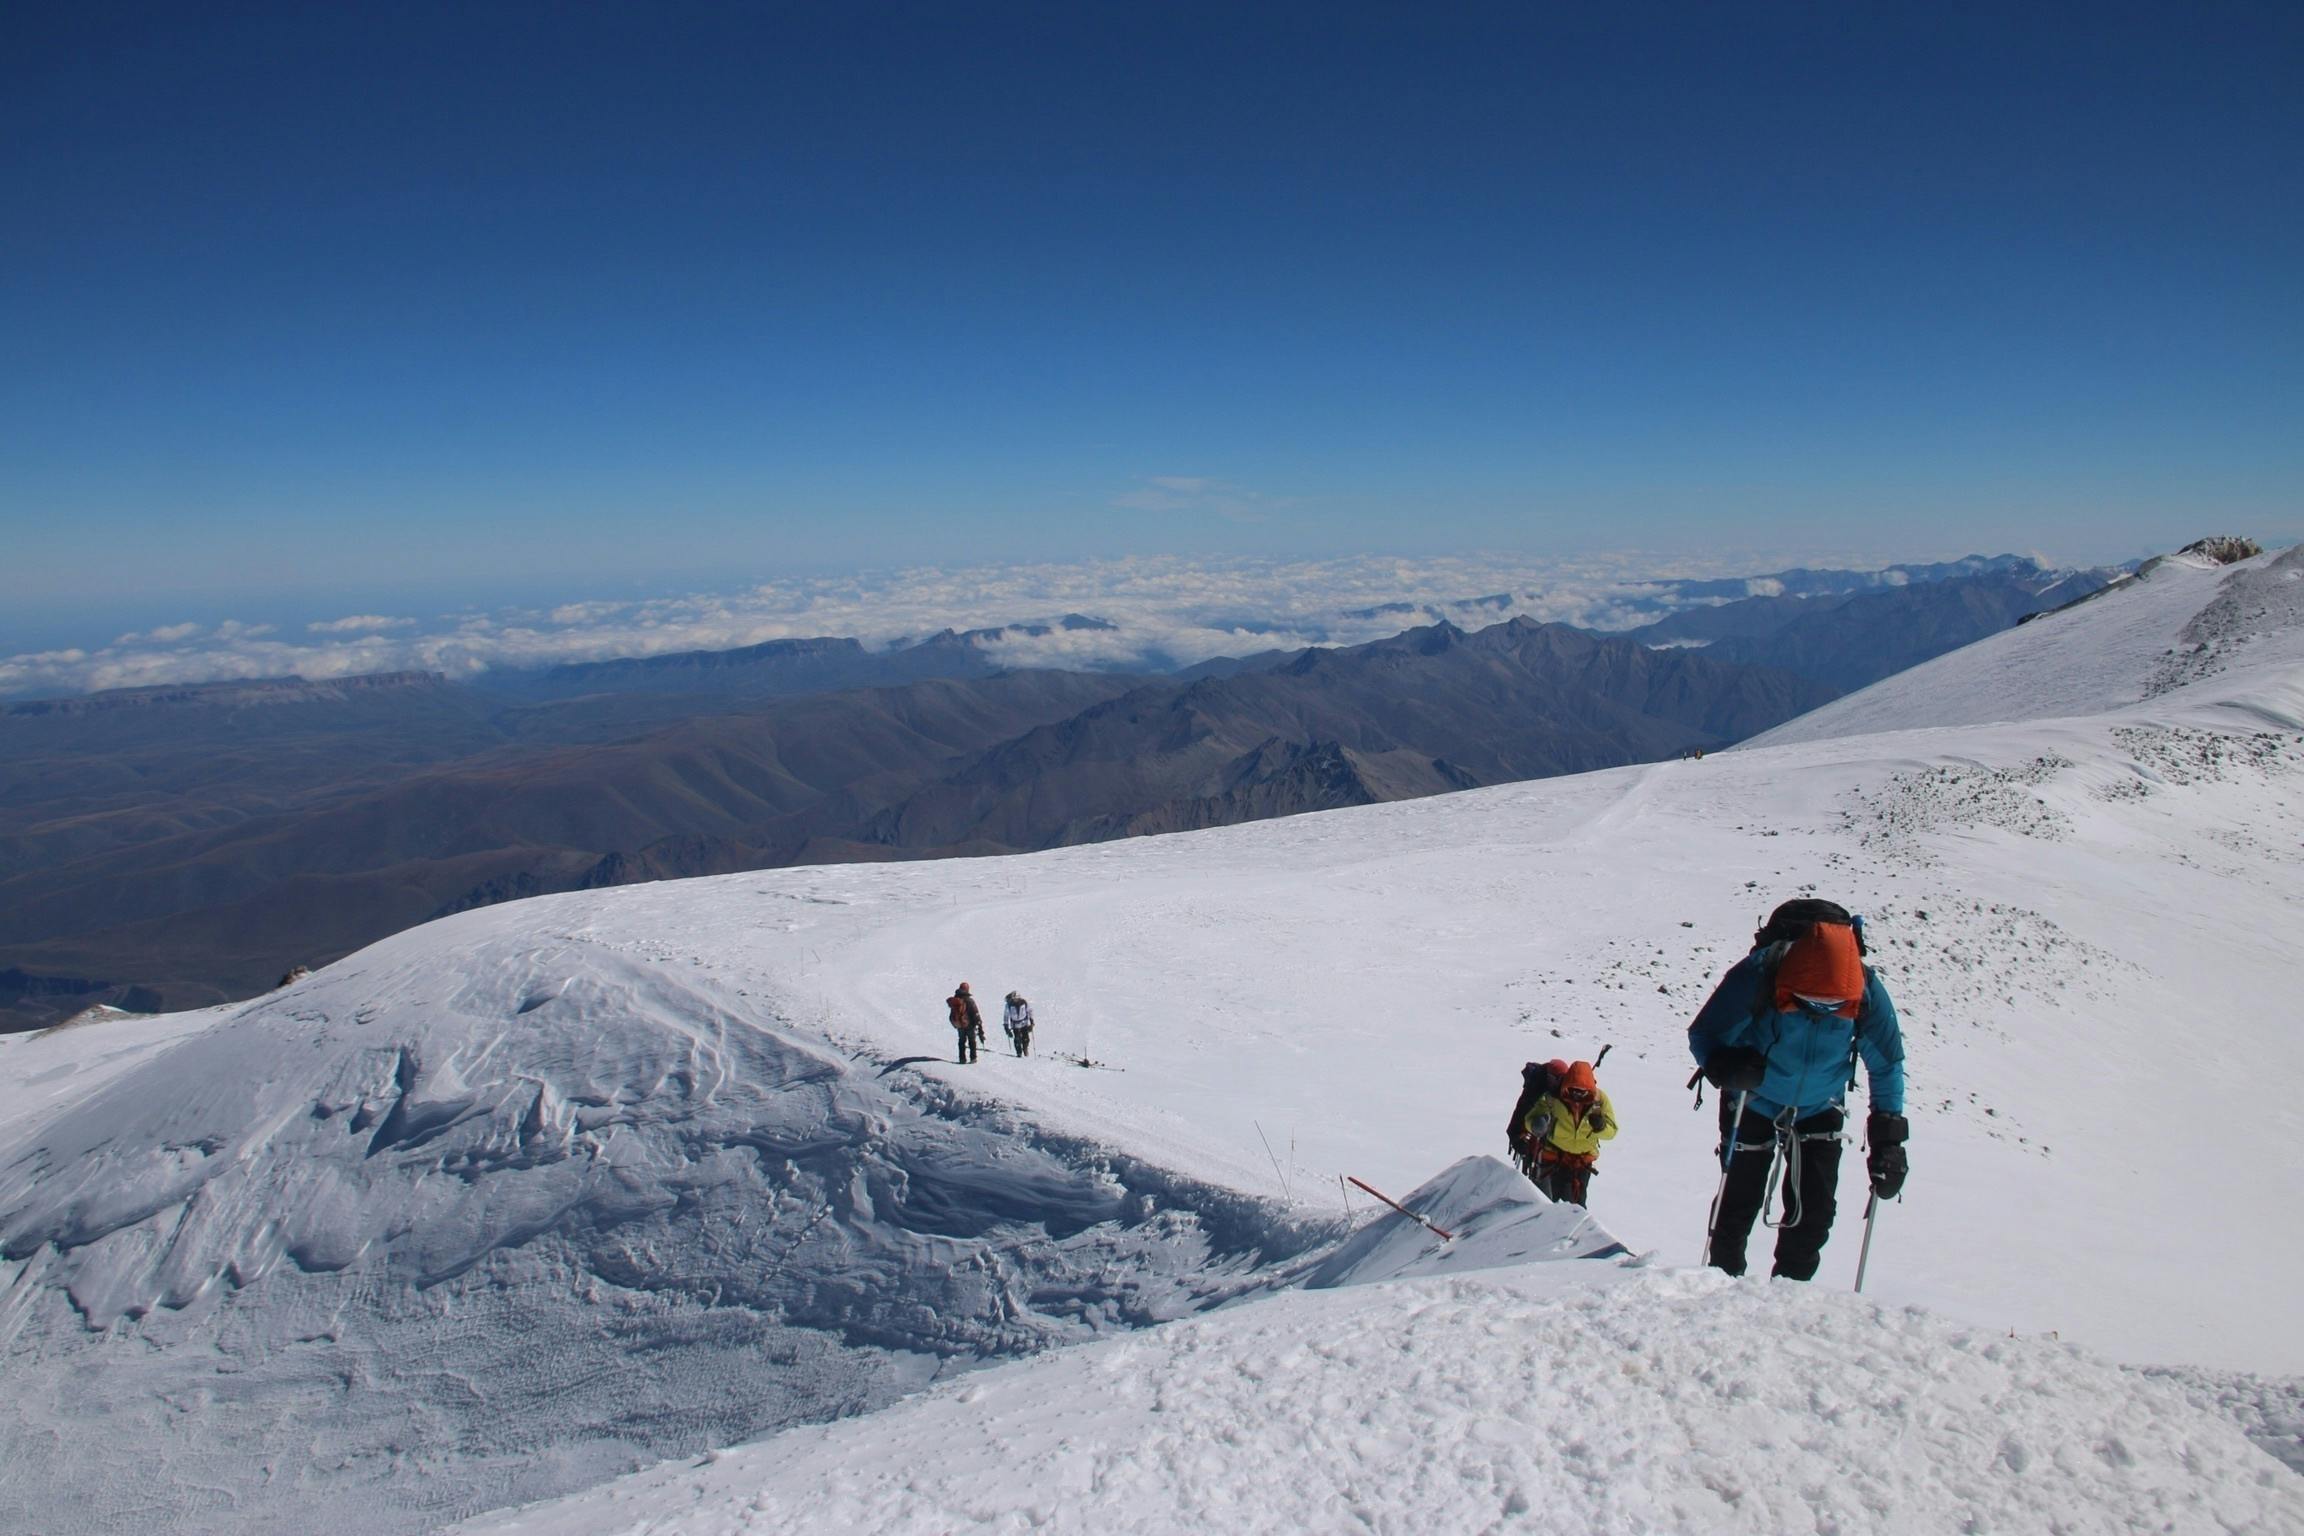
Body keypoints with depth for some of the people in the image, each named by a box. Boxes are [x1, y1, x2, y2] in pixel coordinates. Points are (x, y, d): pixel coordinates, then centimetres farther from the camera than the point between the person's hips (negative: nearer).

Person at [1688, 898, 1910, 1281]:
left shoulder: (1867, 992, -25)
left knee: (1814, 1212, -3)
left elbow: (1886, 1066, -9)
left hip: (1819, 1110, 2)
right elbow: (1703, 1034, -22)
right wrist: (1726, 1067, -44)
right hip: (1752, 1105, -2)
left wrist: (1887, 1140, -14)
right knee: (1737, 1202, 2)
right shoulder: (1756, 975, -33)